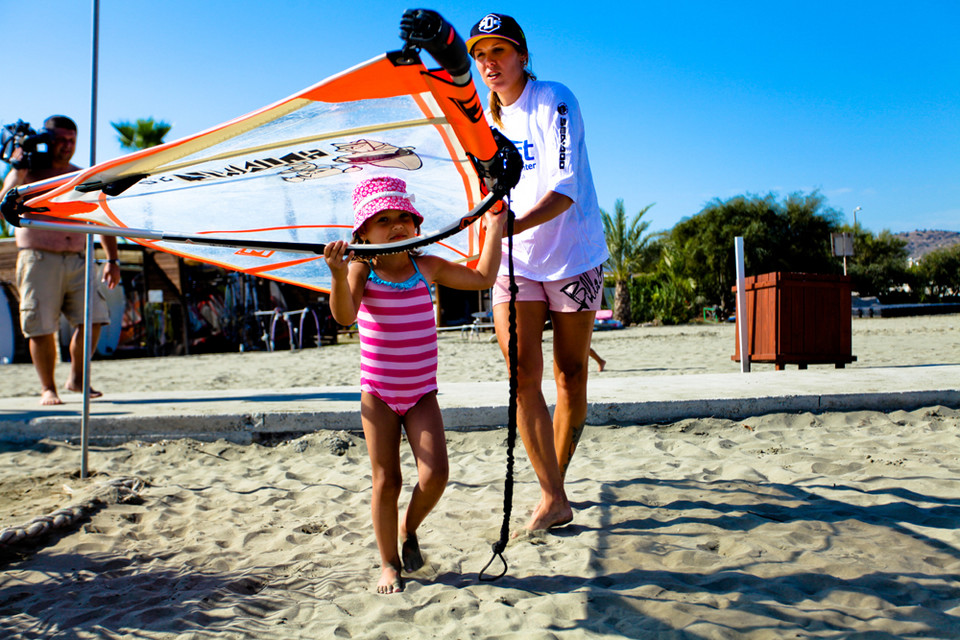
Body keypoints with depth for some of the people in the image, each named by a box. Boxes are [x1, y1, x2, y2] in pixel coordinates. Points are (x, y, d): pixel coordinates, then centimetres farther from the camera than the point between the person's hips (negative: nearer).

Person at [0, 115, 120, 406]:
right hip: (39, 260, -3)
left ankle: (77, 377, 9)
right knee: (42, 328, -4)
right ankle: (48, 388, 12)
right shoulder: (26, 174, 5)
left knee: (93, 317, -10)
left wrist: (112, 260, 12)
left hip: (77, 260, 3)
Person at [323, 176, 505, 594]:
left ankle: (409, 529, 19)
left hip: (421, 393, 2)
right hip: (377, 394, -2)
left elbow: (483, 278, 8)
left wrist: (495, 230, 9)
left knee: (435, 473, -12)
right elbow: (344, 315, -25)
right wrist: (338, 274, -43)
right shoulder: (361, 270, -8)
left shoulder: (428, 267, 1)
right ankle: (389, 564, 21)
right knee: (386, 481, 2)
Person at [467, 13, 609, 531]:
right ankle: (552, 498, -3)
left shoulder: (555, 101, -11)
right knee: (522, 375, -9)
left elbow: (566, 187, -23)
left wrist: (516, 224, -38)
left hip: (572, 257, -4)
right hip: (514, 262, 4)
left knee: (570, 376, 4)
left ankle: (555, 482, 23)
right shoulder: (486, 119, 10)